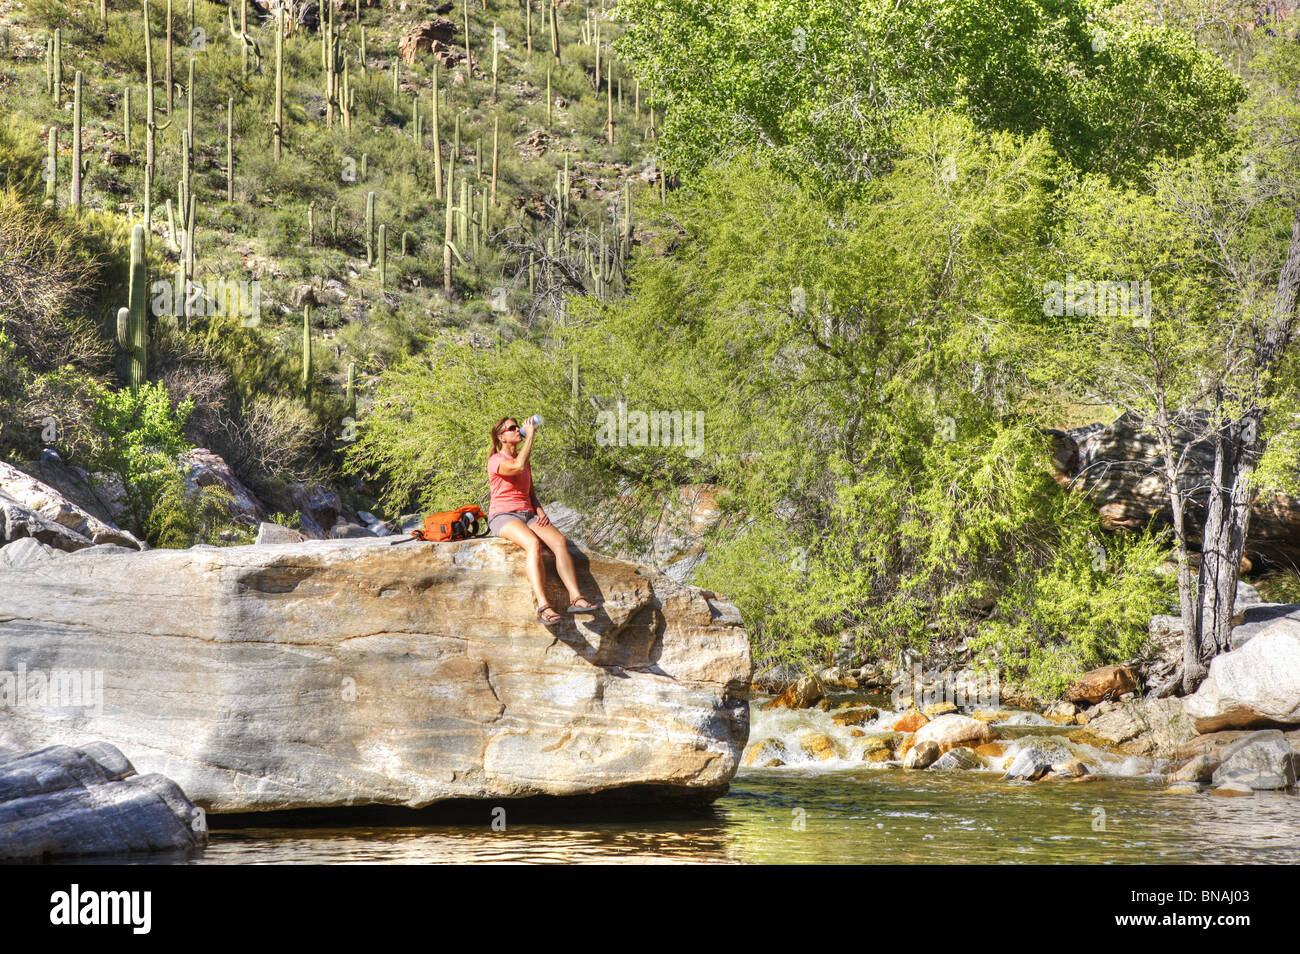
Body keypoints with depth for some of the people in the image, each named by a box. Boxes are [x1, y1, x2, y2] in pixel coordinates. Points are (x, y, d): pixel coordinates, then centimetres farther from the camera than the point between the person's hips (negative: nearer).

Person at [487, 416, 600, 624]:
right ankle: (543, 606, -44)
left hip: (528, 514, 7)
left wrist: (540, 511, 4)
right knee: (534, 543, -36)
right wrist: (531, 436, -15)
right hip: (502, 516, -7)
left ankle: (575, 597, -32)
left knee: (560, 540, -23)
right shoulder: (496, 461, -3)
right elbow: (518, 466, -25)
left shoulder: (526, 462, 22)